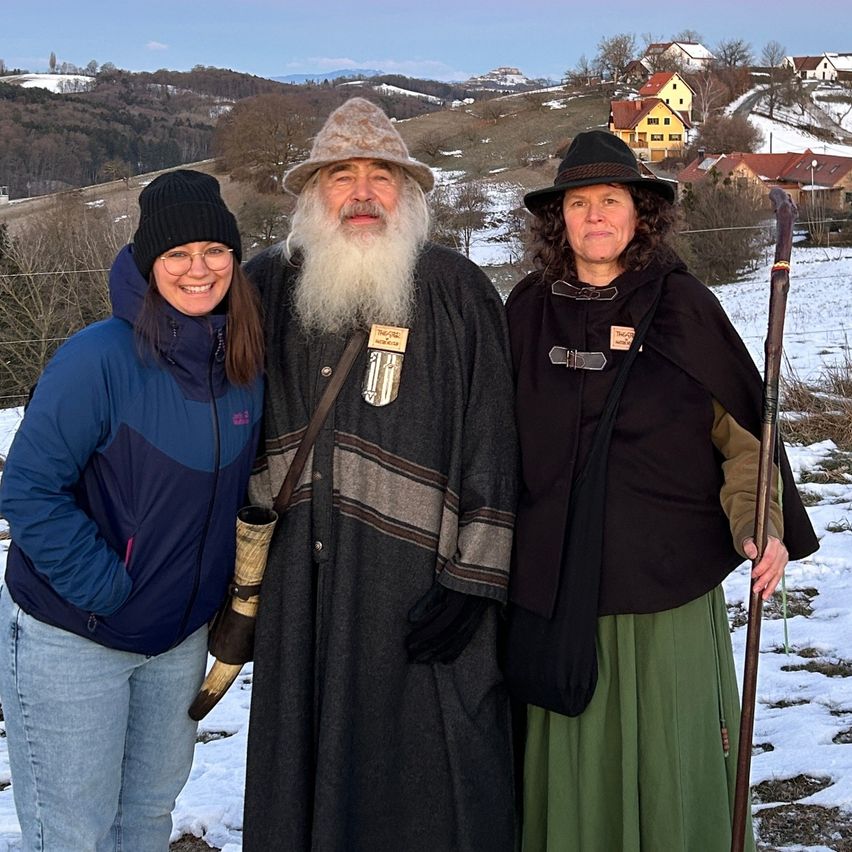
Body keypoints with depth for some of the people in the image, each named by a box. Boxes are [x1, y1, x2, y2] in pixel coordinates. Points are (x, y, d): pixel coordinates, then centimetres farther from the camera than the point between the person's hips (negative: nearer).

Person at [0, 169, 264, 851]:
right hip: (70, 635, -6)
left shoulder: (245, 365, -3)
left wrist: (226, 585, 6)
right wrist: (106, 588, -20)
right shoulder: (99, 359, -22)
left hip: (180, 634, 6)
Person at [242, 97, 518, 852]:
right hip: (300, 589, 3)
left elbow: (492, 442, -5)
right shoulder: (268, 286, 7)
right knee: (303, 770, 13)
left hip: (419, 583, -3)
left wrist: (472, 580, -11)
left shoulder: (456, 292, -3)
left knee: (426, 786, 4)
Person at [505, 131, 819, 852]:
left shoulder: (684, 306, 0)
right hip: (559, 584, 2)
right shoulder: (529, 309, 6)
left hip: (668, 579, -1)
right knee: (575, 763, 8)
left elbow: (744, 433, 0)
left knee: (673, 761, 4)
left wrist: (763, 526, -13)